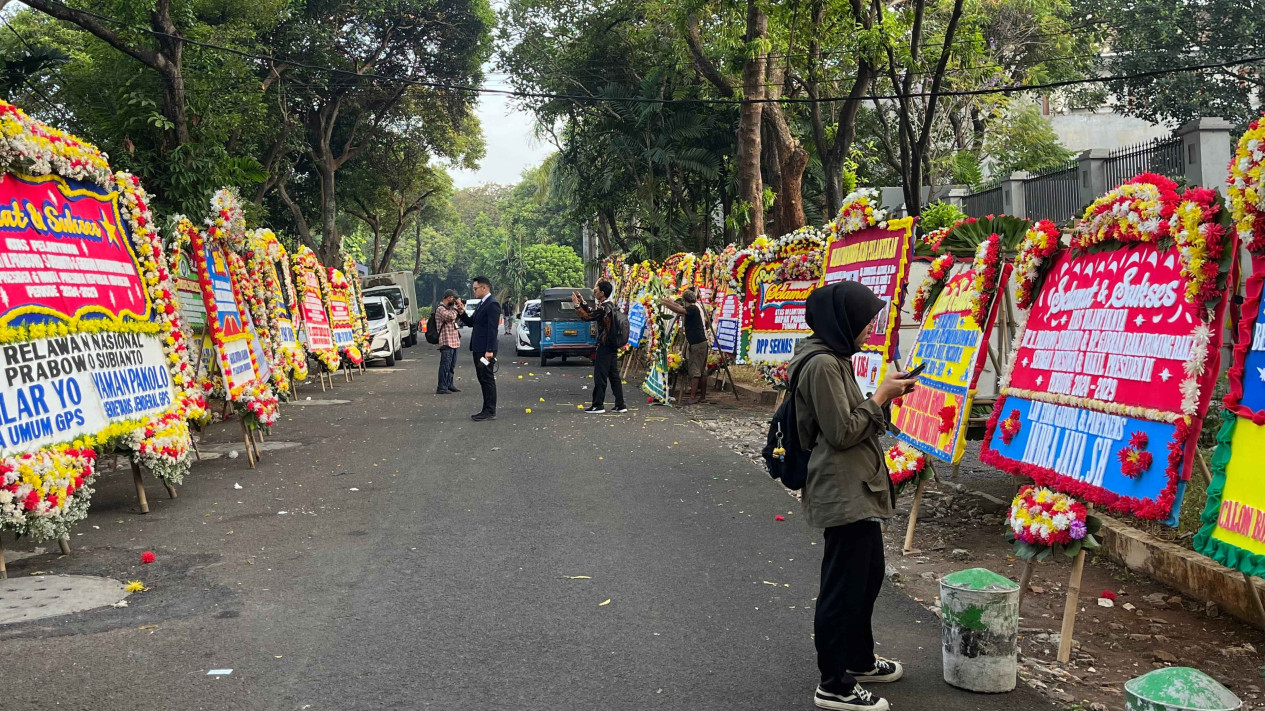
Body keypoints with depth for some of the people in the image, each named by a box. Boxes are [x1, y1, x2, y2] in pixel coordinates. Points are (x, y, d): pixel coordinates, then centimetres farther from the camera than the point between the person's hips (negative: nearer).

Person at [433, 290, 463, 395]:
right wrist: (456, 307, -12)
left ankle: (449, 384, 23)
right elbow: (450, 316, -27)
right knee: (445, 365, -10)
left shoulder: (450, 308, 17)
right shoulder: (440, 309, -12)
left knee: (452, 365, 15)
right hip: (446, 342, -10)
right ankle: (442, 388, -9)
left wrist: (461, 307, 7)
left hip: (454, 341, 10)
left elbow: (460, 315, 25)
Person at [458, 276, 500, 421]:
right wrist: (462, 312, 3)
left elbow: (492, 329, -19)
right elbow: (471, 323, 21)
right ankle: (487, 409, 19)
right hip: (478, 349, 10)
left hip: (486, 350, -10)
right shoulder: (481, 304, 17)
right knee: (483, 379, 13)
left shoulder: (492, 305, -14)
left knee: (488, 379, -5)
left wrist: (489, 350, -23)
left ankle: (490, 411, -1)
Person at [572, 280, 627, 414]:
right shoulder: (609, 305, 13)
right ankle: (620, 405, 10)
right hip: (613, 345, 9)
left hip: (605, 346, -9)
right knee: (614, 375, 10)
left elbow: (587, 316, -19)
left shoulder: (603, 308, -17)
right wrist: (581, 301, 20)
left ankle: (598, 405, 1)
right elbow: (591, 312, 23)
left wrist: (577, 304, -9)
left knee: (600, 376, -3)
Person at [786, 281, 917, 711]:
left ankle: (859, 660, 38)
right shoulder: (822, 365, -20)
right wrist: (881, 396, -12)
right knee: (844, 587, -2)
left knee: (868, 575, 22)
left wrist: (884, 395, 5)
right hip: (844, 494, -11)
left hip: (858, 490, 11)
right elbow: (842, 432, -21)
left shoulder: (834, 359, 13)